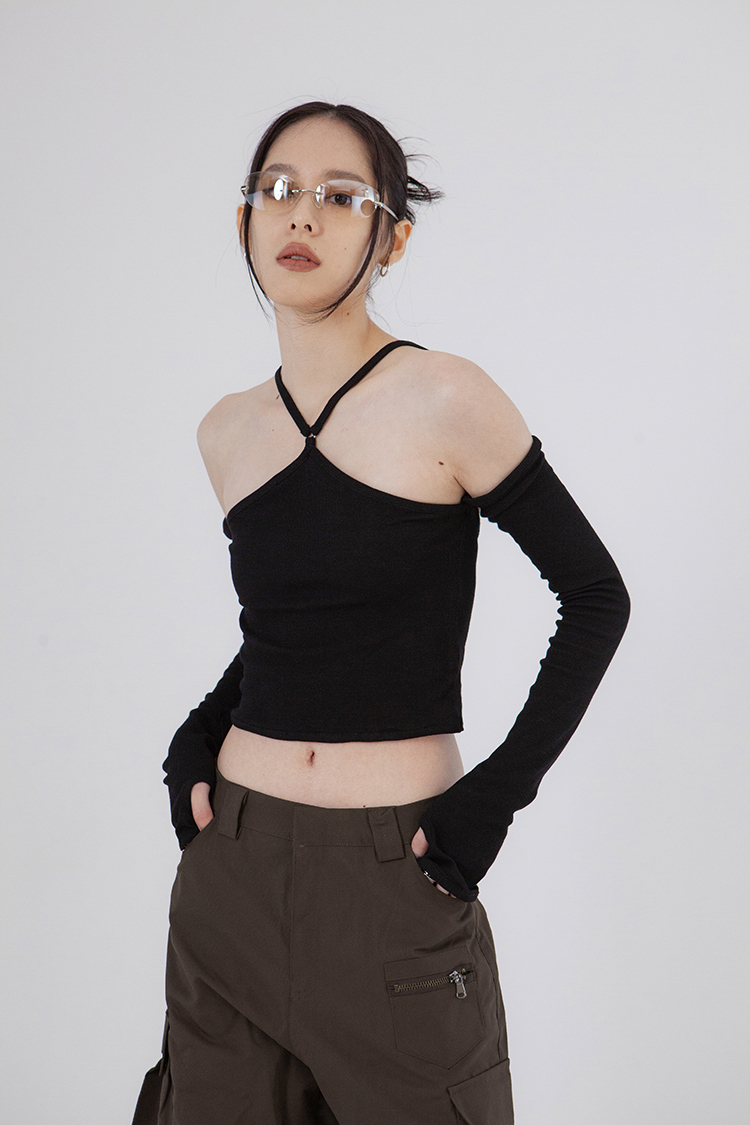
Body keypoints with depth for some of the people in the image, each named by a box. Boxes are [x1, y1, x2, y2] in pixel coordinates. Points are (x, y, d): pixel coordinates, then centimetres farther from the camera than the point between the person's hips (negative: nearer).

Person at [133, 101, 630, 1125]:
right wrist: (197, 739, 6)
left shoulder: (444, 401, -11)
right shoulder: (229, 431, 6)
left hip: (398, 876, -4)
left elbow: (596, 593, -5)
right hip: (234, 871, 5)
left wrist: (501, 788, -9)